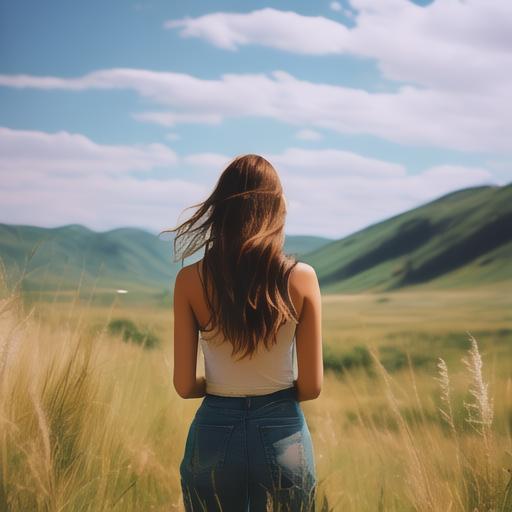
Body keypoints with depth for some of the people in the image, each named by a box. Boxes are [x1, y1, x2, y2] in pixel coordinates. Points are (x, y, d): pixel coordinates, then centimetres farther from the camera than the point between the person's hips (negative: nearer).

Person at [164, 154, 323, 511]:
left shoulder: (191, 280, -8)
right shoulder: (301, 278, -10)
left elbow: (185, 385, -5)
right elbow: (311, 386, -6)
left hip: (214, 436, 1)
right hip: (283, 438, 0)